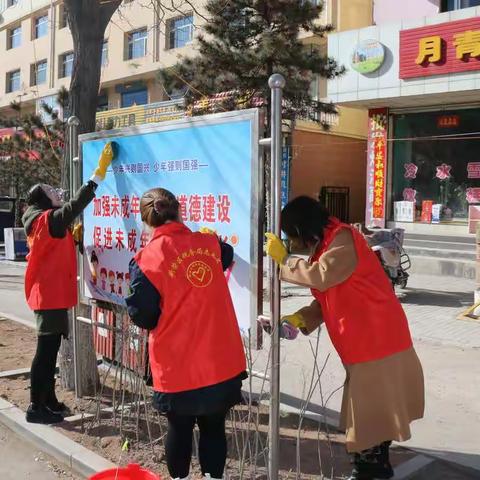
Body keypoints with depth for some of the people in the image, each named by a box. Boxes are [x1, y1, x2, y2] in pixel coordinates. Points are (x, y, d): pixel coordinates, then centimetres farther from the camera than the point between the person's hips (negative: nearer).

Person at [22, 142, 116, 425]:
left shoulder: (43, 224, 17)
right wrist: (100, 172, -21)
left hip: (49, 295, 10)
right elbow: (76, 206, -22)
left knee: (50, 350, 14)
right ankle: (36, 408, 1)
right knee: (46, 351, -5)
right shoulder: (47, 220, -12)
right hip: (51, 297, -10)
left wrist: (74, 238, 7)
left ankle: (48, 401, 22)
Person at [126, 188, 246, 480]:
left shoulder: (147, 259, -14)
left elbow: (142, 317, -9)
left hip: (178, 366, -3)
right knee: (214, 427, 16)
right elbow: (228, 257, 25)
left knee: (180, 429, 17)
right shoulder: (210, 243, 1)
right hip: (221, 361, 3)